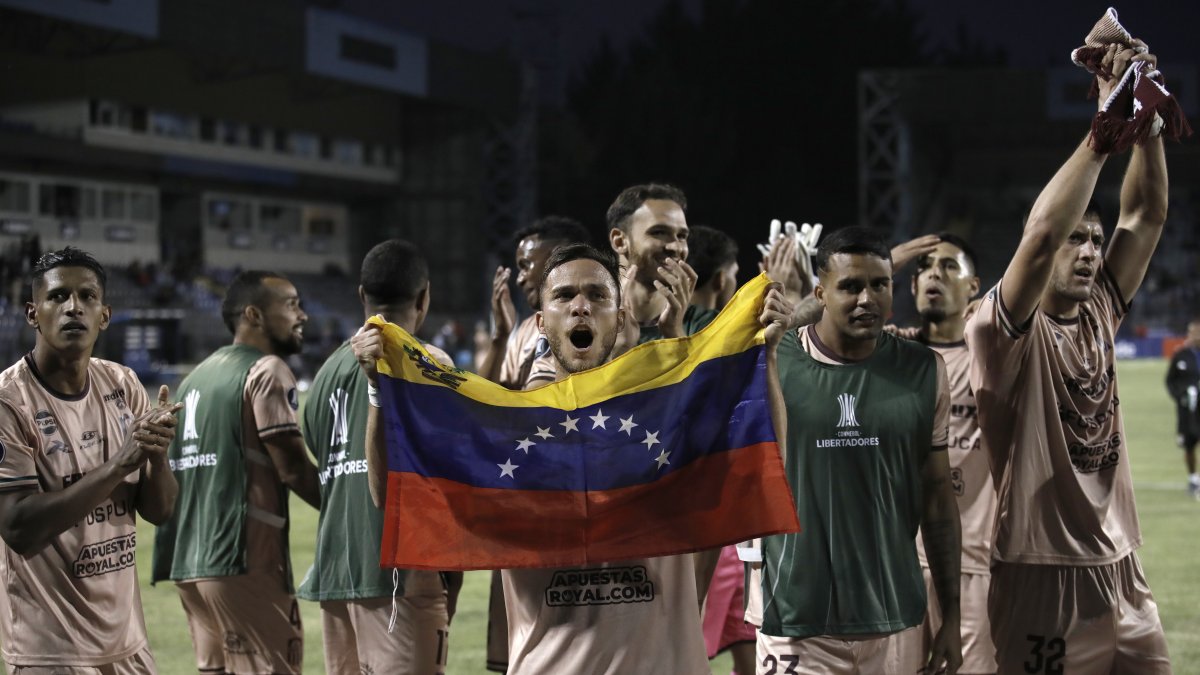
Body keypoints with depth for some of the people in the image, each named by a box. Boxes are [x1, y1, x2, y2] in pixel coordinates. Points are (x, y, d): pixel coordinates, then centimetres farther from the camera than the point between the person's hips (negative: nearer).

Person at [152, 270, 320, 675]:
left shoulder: (197, 375, 18)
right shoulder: (267, 370, -6)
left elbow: (173, 465, 19)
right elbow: (292, 468, -12)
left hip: (189, 561, 8)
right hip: (243, 558, -8)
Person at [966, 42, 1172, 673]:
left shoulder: (1099, 314, 9)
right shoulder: (1007, 331, -9)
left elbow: (1146, 215, 5)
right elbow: (1041, 234, -26)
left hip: (1120, 569, 7)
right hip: (1044, 578, -7)